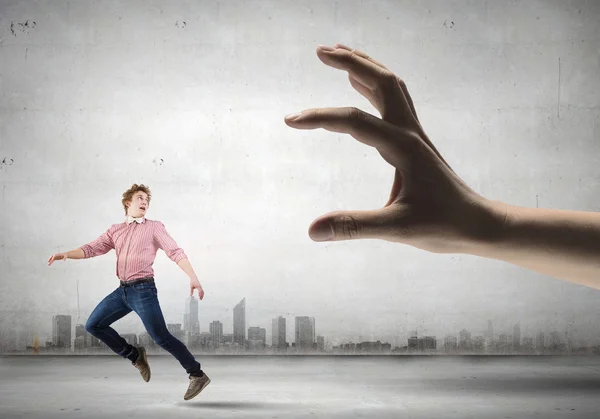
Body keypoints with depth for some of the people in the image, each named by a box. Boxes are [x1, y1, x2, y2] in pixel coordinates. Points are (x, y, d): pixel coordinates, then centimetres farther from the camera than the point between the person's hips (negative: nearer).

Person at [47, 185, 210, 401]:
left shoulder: (154, 227, 1)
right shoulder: (115, 230, 15)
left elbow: (176, 252, -8)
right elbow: (92, 248, 9)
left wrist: (193, 278, -20)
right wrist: (66, 254, -10)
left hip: (143, 290, -6)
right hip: (122, 290, 6)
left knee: (161, 337, -10)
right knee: (93, 325, 7)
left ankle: (197, 375, 2)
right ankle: (135, 355, 18)